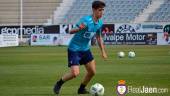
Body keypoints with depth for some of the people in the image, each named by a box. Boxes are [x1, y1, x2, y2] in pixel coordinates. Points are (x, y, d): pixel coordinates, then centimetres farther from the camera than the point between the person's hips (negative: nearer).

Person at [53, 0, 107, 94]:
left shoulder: (99, 23, -1)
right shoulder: (86, 20, -25)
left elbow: (99, 37, 16)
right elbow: (71, 31, -31)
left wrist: (103, 51, 14)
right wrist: (79, 29, -52)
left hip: (85, 49, 7)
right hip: (74, 49, -7)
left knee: (92, 71, 3)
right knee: (75, 73, -15)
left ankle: (81, 89, 24)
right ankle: (59, 84, 10)